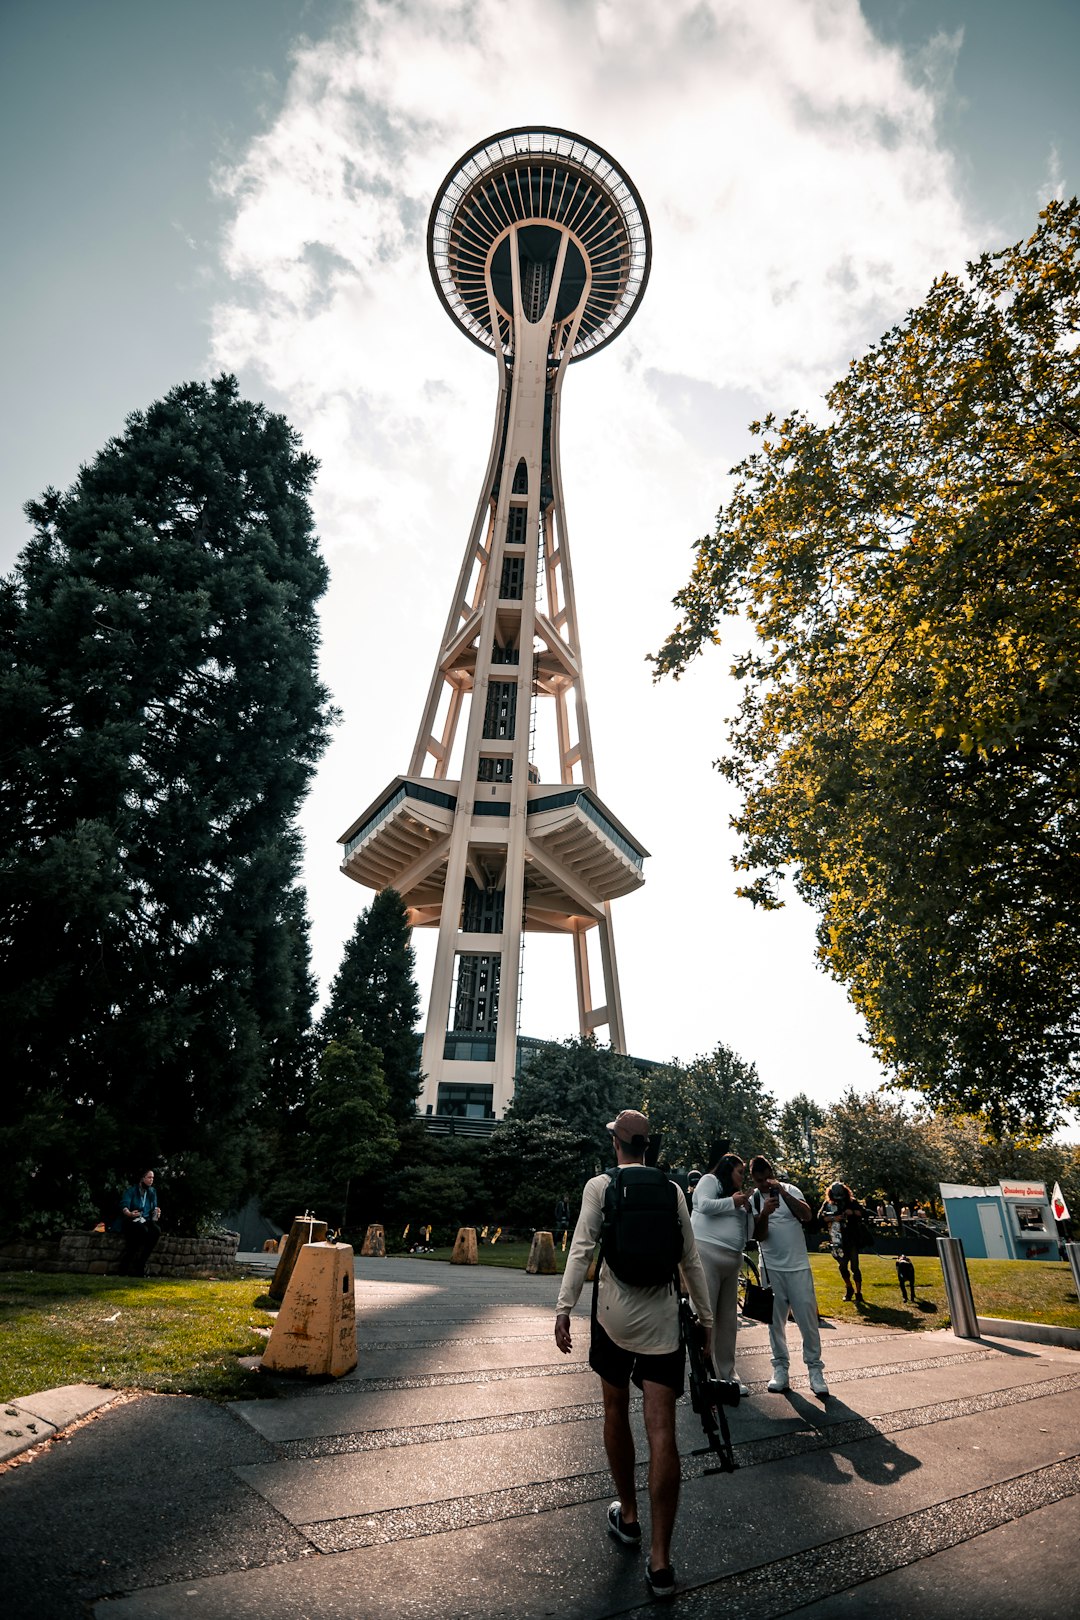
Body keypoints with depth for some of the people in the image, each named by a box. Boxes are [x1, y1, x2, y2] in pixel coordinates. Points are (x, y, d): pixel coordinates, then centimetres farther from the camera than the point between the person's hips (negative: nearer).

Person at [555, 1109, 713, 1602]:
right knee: (661, 1430, 4)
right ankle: (660, 1561, 4)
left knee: (615, 1411, 21)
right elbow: (691, 1259, 4)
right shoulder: (672, 1189, 1)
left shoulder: (599, 1185, -6)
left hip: (613, 1315, -1)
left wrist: (563, 1308, -13)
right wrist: (705, 1316, 12)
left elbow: (581, 1249, -14)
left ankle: (628, 1516, 37)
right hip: (662, 1319, 1)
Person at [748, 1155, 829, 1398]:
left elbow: (807, 1215, -17)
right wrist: (764, 1214, -27)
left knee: (808, 1318, 1)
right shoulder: (753, 1201, -2)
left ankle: (815, 1369, 12)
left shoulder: (790, 1190, -3)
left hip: (798, 1266, -1)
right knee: (776, 1320, 7)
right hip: (771, 1268, 1)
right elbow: (759, 1236, -8)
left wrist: (784, 1193, -29)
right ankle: (780, 1367, 19)